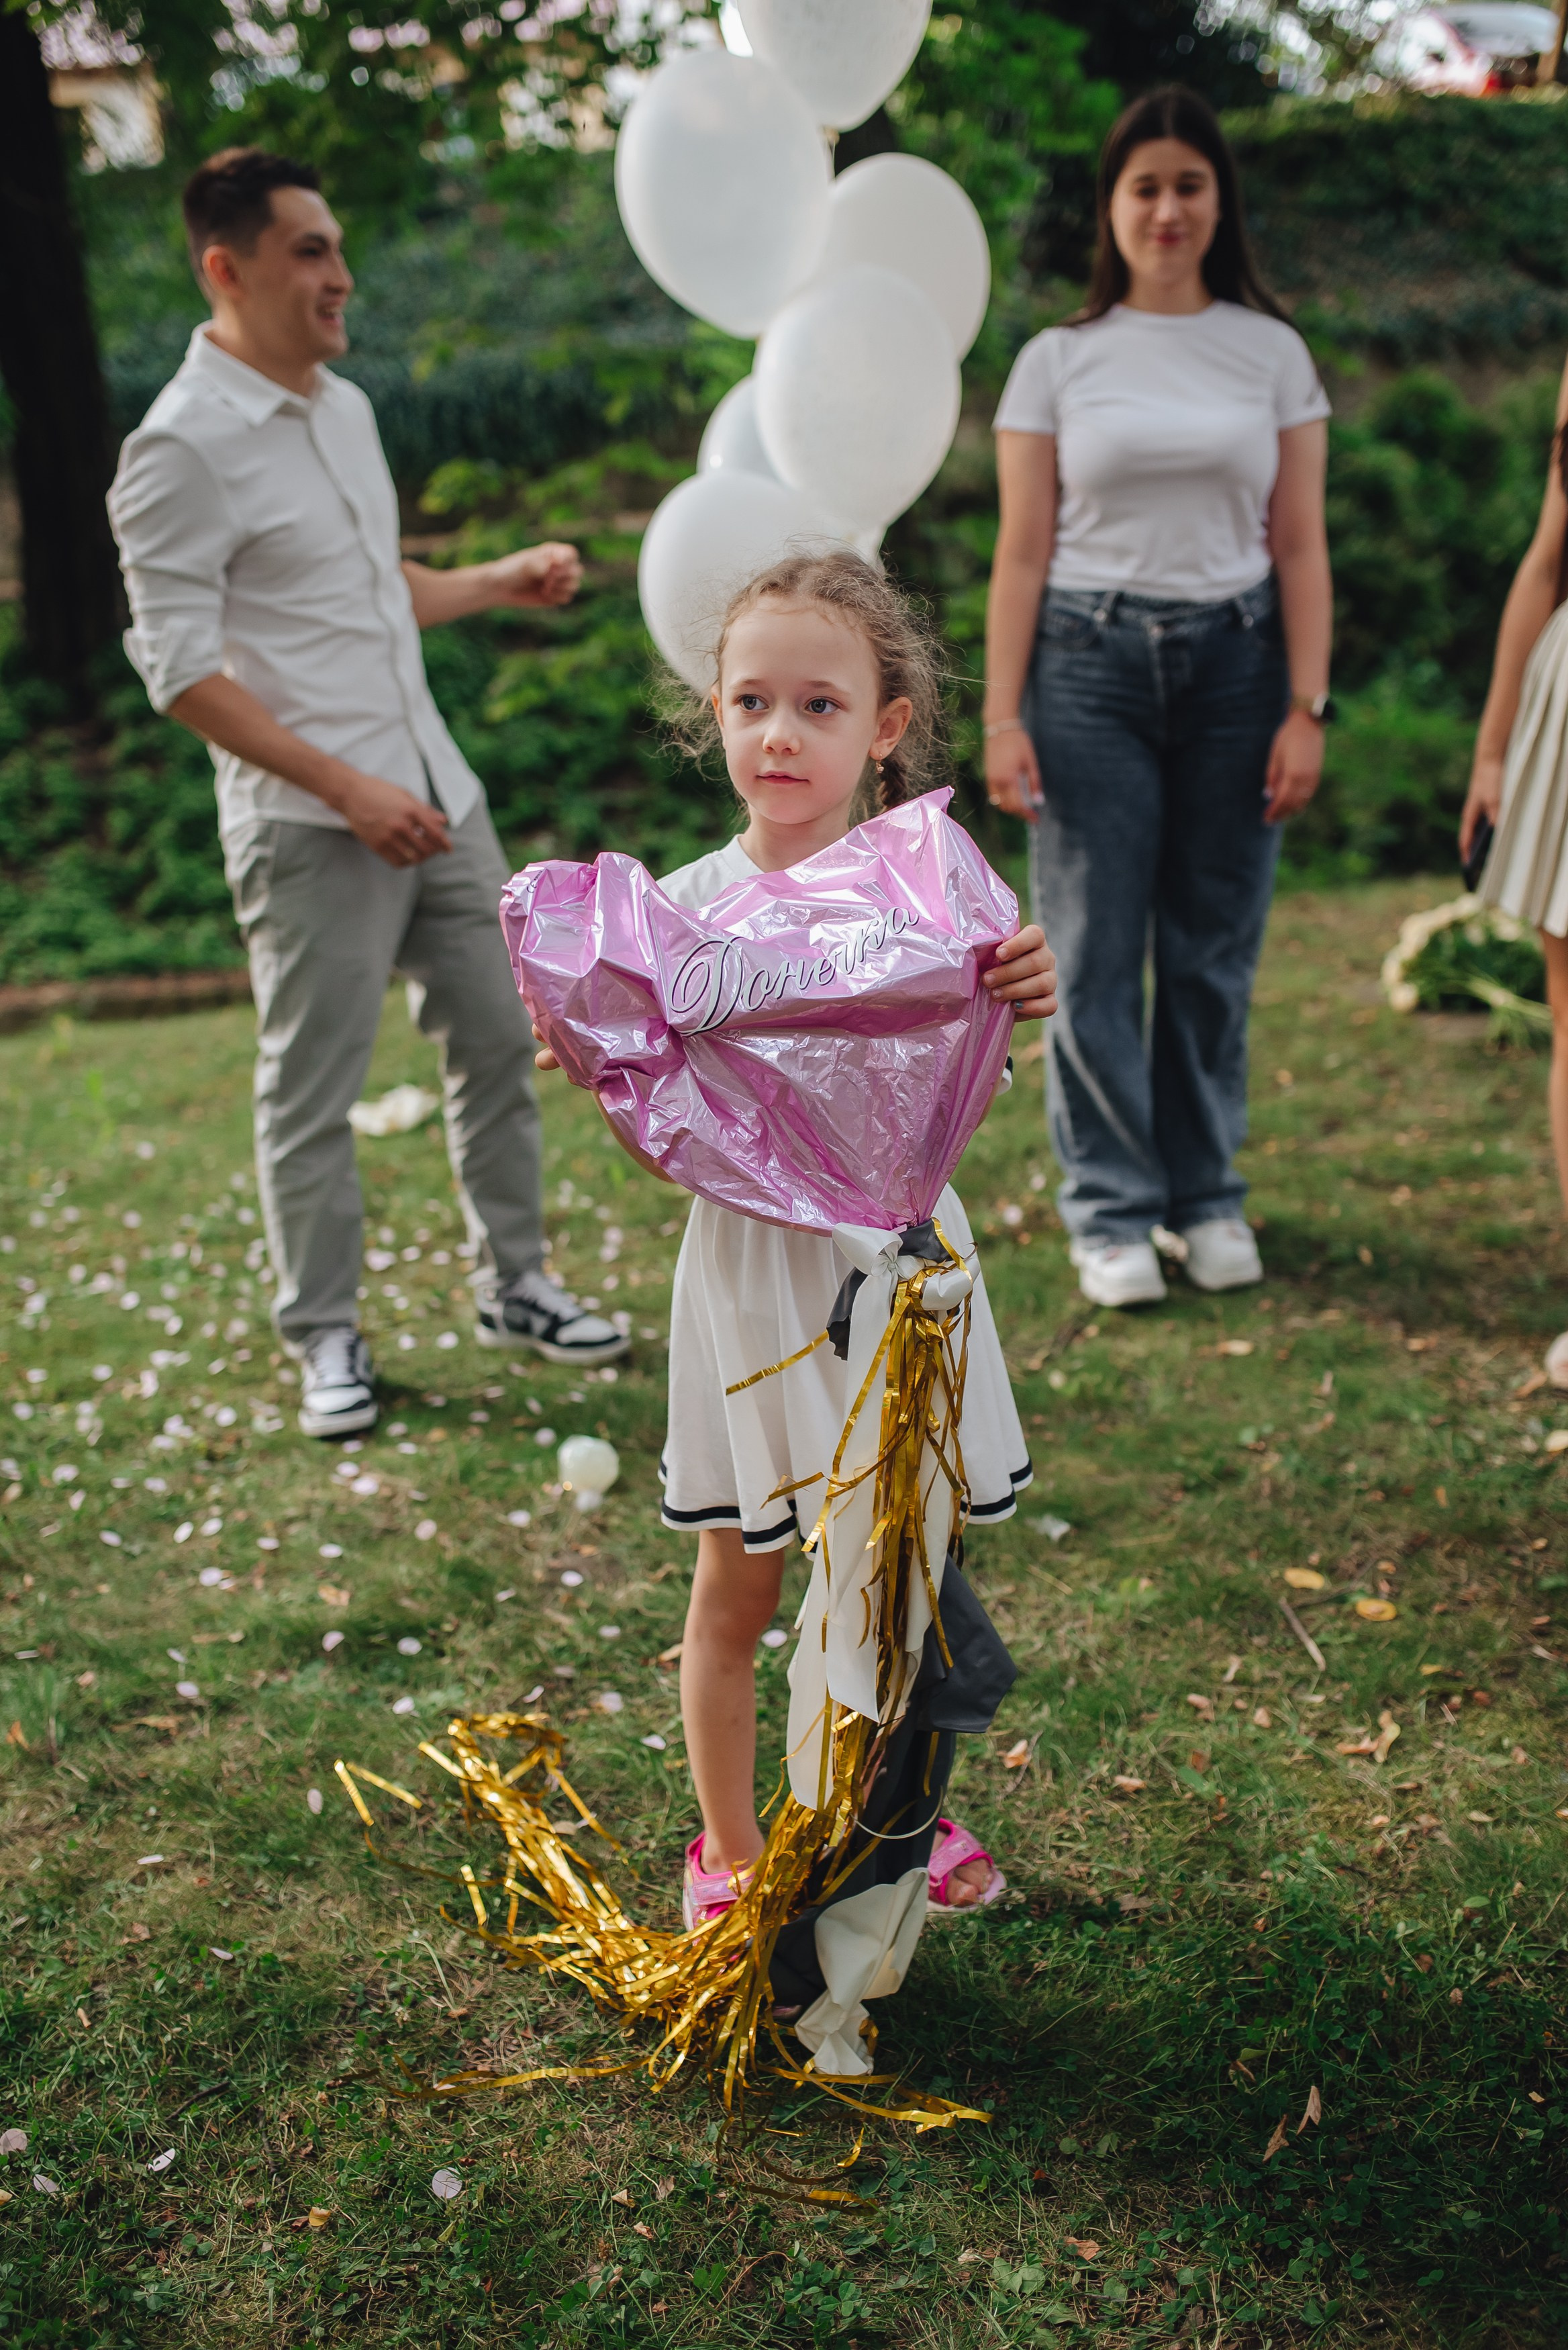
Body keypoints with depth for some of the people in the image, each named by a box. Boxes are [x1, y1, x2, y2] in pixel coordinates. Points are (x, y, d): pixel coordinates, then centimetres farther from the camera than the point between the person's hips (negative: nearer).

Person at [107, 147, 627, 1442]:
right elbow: (179, 666, -15)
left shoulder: (346, 407, 13)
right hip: (311, 832, -8)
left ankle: (516, 1285, 27)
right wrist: (347, 789, -19)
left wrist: (509, 580, 12)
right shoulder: (183, 447, -12)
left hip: (437, 792, 8)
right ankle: (327, 1342, 17)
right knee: (312, 1091, 2)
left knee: (497, 1040, 12)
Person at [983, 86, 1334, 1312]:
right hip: (1091, 661, -1)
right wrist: (1002, 718, -6)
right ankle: (1111, 1209, 10)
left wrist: (1308, 708, -3)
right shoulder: (1058, 359, 5)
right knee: (1096, 951, -2)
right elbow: (1022, 551, 2)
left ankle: (1208, 1196, 19)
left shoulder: (1274, 354, 8)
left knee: (1216, 948, 5)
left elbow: (1300, 546, 6)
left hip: (1233, 661, 1)